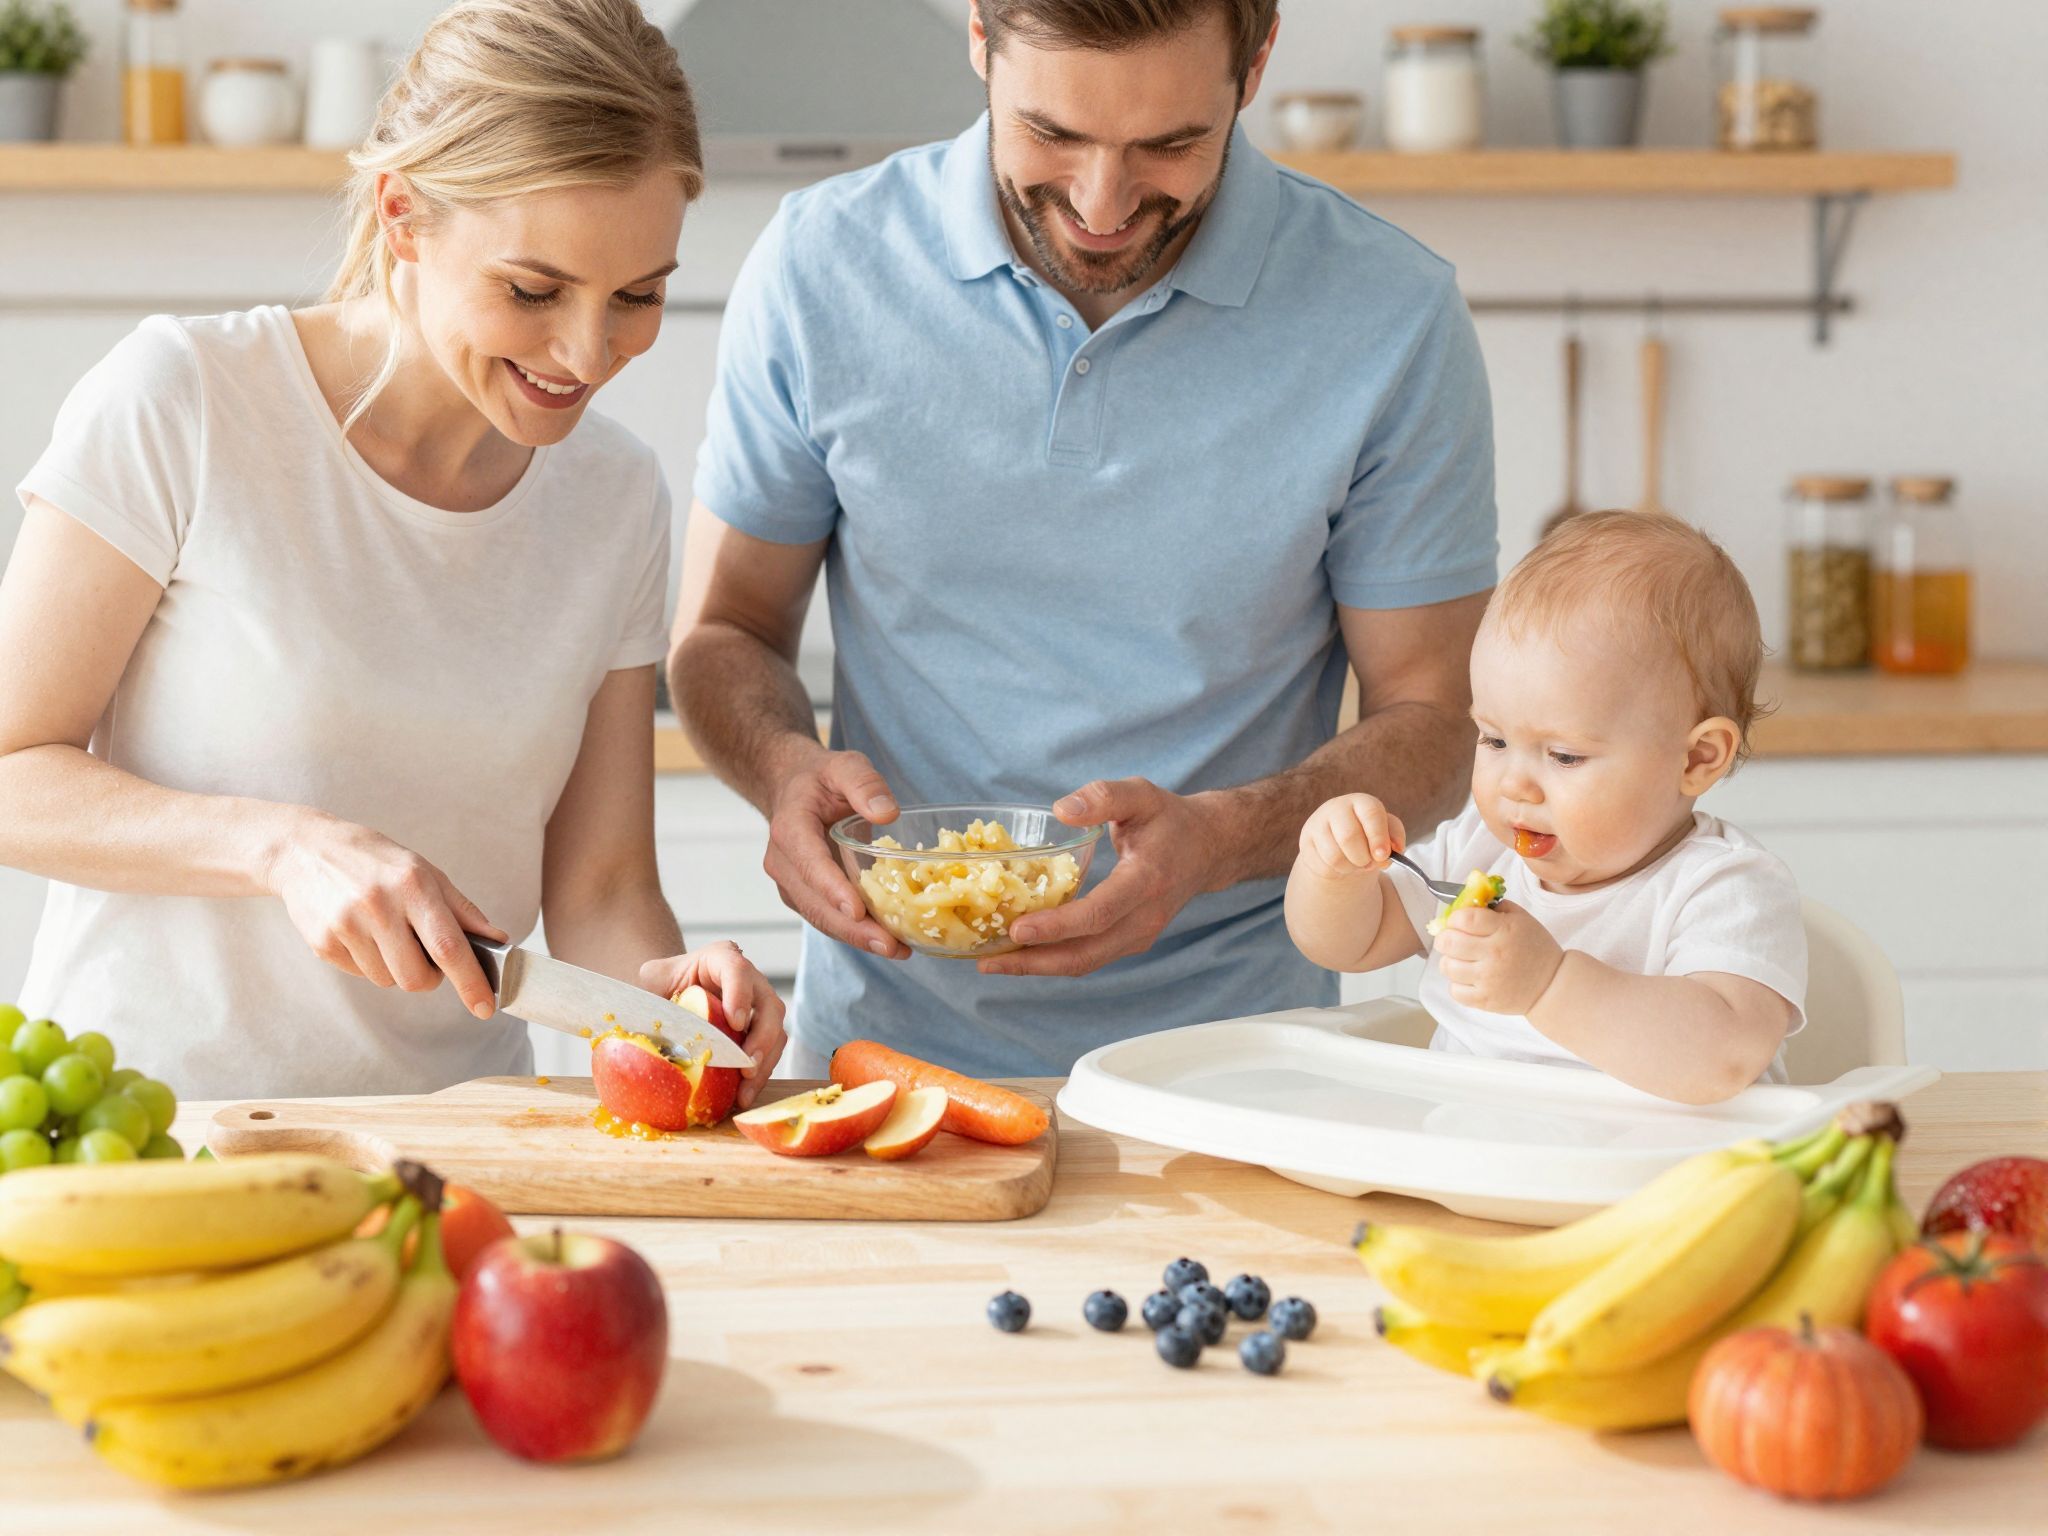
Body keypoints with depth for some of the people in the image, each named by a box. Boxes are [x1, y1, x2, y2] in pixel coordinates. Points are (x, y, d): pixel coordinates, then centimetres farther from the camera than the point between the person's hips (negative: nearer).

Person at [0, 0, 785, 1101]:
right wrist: (287, 844, -19)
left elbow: (599, 890, 7)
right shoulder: (181, 401, -8)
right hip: (146, 1123, -2)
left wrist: (663, 985, -14)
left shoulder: (616, 499, 6)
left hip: (444, 1148, 2)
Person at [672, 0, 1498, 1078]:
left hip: (1228, 1047, -1)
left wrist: (1219, 839, -19)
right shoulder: (821, 269, -3)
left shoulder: (1391, 320, -7)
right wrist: (788, 771, -14)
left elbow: (1431, 721, 0)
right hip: (886, 1029, 1)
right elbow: (724, 630, 8)